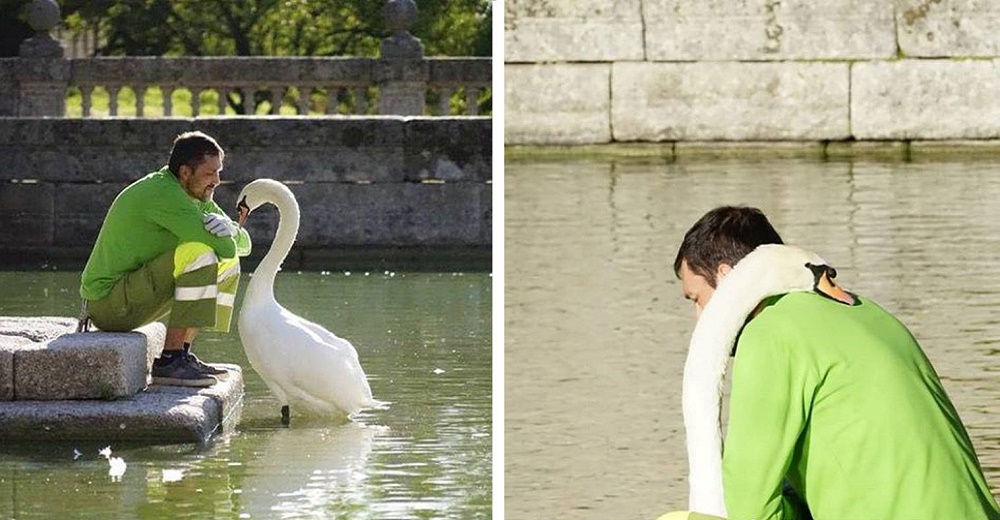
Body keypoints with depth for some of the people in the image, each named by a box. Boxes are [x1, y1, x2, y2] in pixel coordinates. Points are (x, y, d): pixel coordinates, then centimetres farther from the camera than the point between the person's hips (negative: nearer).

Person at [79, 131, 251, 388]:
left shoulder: (197, 199, 9)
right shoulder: (163, 194, -22)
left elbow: (242, 243, 8)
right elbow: (226, 248, -26)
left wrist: (227, 228, -15)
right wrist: (224, 237, -3)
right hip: (108, 304, -10)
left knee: (227, 263, 11)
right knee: (200, 254, -27)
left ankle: (182, 355, 6)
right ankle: (169, 361, -26)